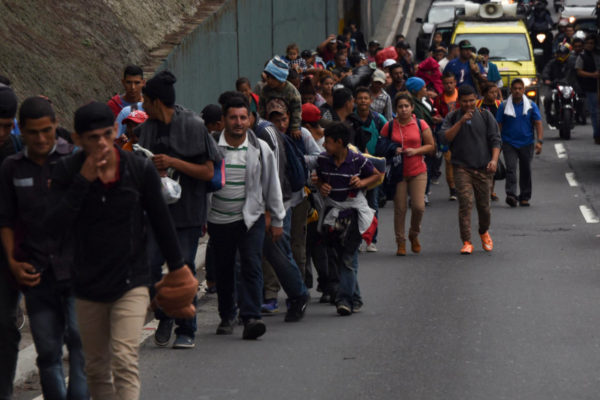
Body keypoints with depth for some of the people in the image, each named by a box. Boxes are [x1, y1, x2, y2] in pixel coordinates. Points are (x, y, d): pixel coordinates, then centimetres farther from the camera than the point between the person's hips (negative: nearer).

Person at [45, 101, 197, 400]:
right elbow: (54, 226, -18)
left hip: (131, 282, -2)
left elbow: (161, 221, 6)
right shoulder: (66, 172, -7)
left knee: (125, 362, -17)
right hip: (88, 285, 2)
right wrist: (83, 181, -24)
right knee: (96, 368, 13)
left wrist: (177, 266, 14)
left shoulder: (140, 170, -7)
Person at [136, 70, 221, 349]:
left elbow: (208, 172, -7)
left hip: (186, 211, -4)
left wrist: (173, 163, -16)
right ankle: (164, 317, 17)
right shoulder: (146, 129, 9)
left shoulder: (193, 127, -7)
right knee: (149, 265, -8)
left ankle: (186, 330, 11)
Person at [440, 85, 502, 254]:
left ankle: (484, 232, 37)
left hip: (482, 168, 1)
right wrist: (461, 122, -16)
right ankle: (466, 242, -13)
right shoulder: (452, 117, 6)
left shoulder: (485, 116, 7)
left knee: (484, 205, 8)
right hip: (462, 168, -1)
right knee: (465, 203, -15)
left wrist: (494, 159, -12)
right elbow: (445, 137, -7)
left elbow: (495, 140, 4)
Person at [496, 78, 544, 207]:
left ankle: (524, 197, 18)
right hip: (509, 143, -2)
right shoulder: (504, 106, 1)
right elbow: (498, 125, 3)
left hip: (526, 143, 2)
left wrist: (539, 141, -14)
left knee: (526, 171, 8)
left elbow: (538, 124, -1)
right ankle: (511, 195, -26)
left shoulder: (531, 106, 2)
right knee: (511, 169, -16)